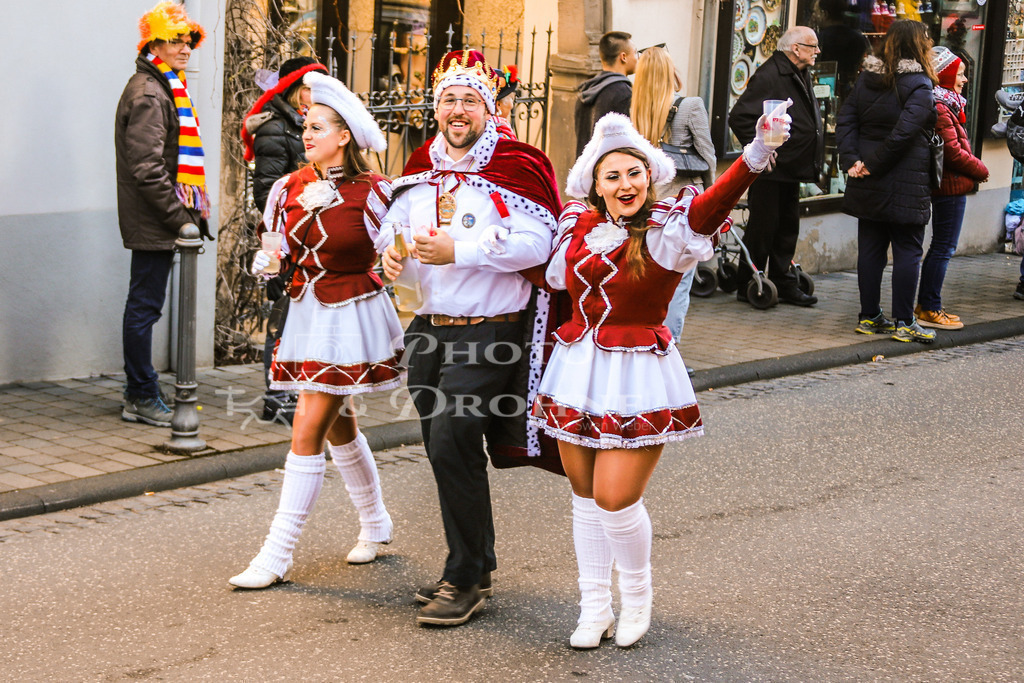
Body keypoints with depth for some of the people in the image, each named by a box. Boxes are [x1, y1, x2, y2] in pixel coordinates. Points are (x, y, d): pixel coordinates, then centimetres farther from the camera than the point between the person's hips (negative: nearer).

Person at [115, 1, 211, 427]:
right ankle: (142, 398, 1)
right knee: (145, 307, -4)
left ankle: (141, 395, 20)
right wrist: (181, 217, -20)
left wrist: (192, 212, 17)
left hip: (160, 222, 10)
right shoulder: (148, 95, -14)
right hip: (153, 224, -10)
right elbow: (148, 170, -21)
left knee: (144, 306, 14)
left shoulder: (162, 89, 19)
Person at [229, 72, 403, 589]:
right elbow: (278, 248, 8)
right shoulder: (289, 188, 3)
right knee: (338, 427, 19)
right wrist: (266, 262, -11)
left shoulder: (371, 193, -12)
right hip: (307, 313, 6)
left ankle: (278, 553, -5)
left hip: (352, 315, -6)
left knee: (308, 431, -10)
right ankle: (375, 522, 40)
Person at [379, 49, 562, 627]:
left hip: (488, 332, -7)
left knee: (451, 445, -13)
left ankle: (467, 580, 0)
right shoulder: (422, 167, 11)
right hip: (430, 328, 7)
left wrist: (458, 251, -24)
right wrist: (392, 248, -3)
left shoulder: (514, 167, -10)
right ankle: (476, 565, 28)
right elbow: (397, 218, 21)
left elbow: (535, 244, -19)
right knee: (443, 452, 13)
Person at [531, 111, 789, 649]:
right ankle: (594, 609, 26)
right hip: (577, 371, 5)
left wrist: (755, 155, -51)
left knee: (616, 499, -7)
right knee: (586, 496, 11)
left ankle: (637, 597, 21)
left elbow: (711, 204, -33)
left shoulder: (667, 231, -12)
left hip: (638, 379, -5)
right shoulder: (577, 227, 4)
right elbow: (553, 278, 22)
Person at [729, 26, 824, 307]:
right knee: (762, 229, -2)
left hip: (791, 169, 9)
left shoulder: (801, 76, 15)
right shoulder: (768, 76, -16)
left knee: (787, 229, 13)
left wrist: (811, 163, 17)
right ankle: (748, 286, 7)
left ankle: (783, 284, 21)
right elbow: (739, 117, -21)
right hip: (770, 169, -9)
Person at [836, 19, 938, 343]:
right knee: (907, 250, 2)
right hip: (906, 183, -6)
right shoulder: (919, 86, -12)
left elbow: (845, 120, 3)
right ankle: (904, 322, 3)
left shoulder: (866, 79, 8)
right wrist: (873, 165, -12)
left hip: (867, 184, 6)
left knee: (870, 248, 11)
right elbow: (903, 131, -20)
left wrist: (853, 159, -3)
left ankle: (869, 317, 16)